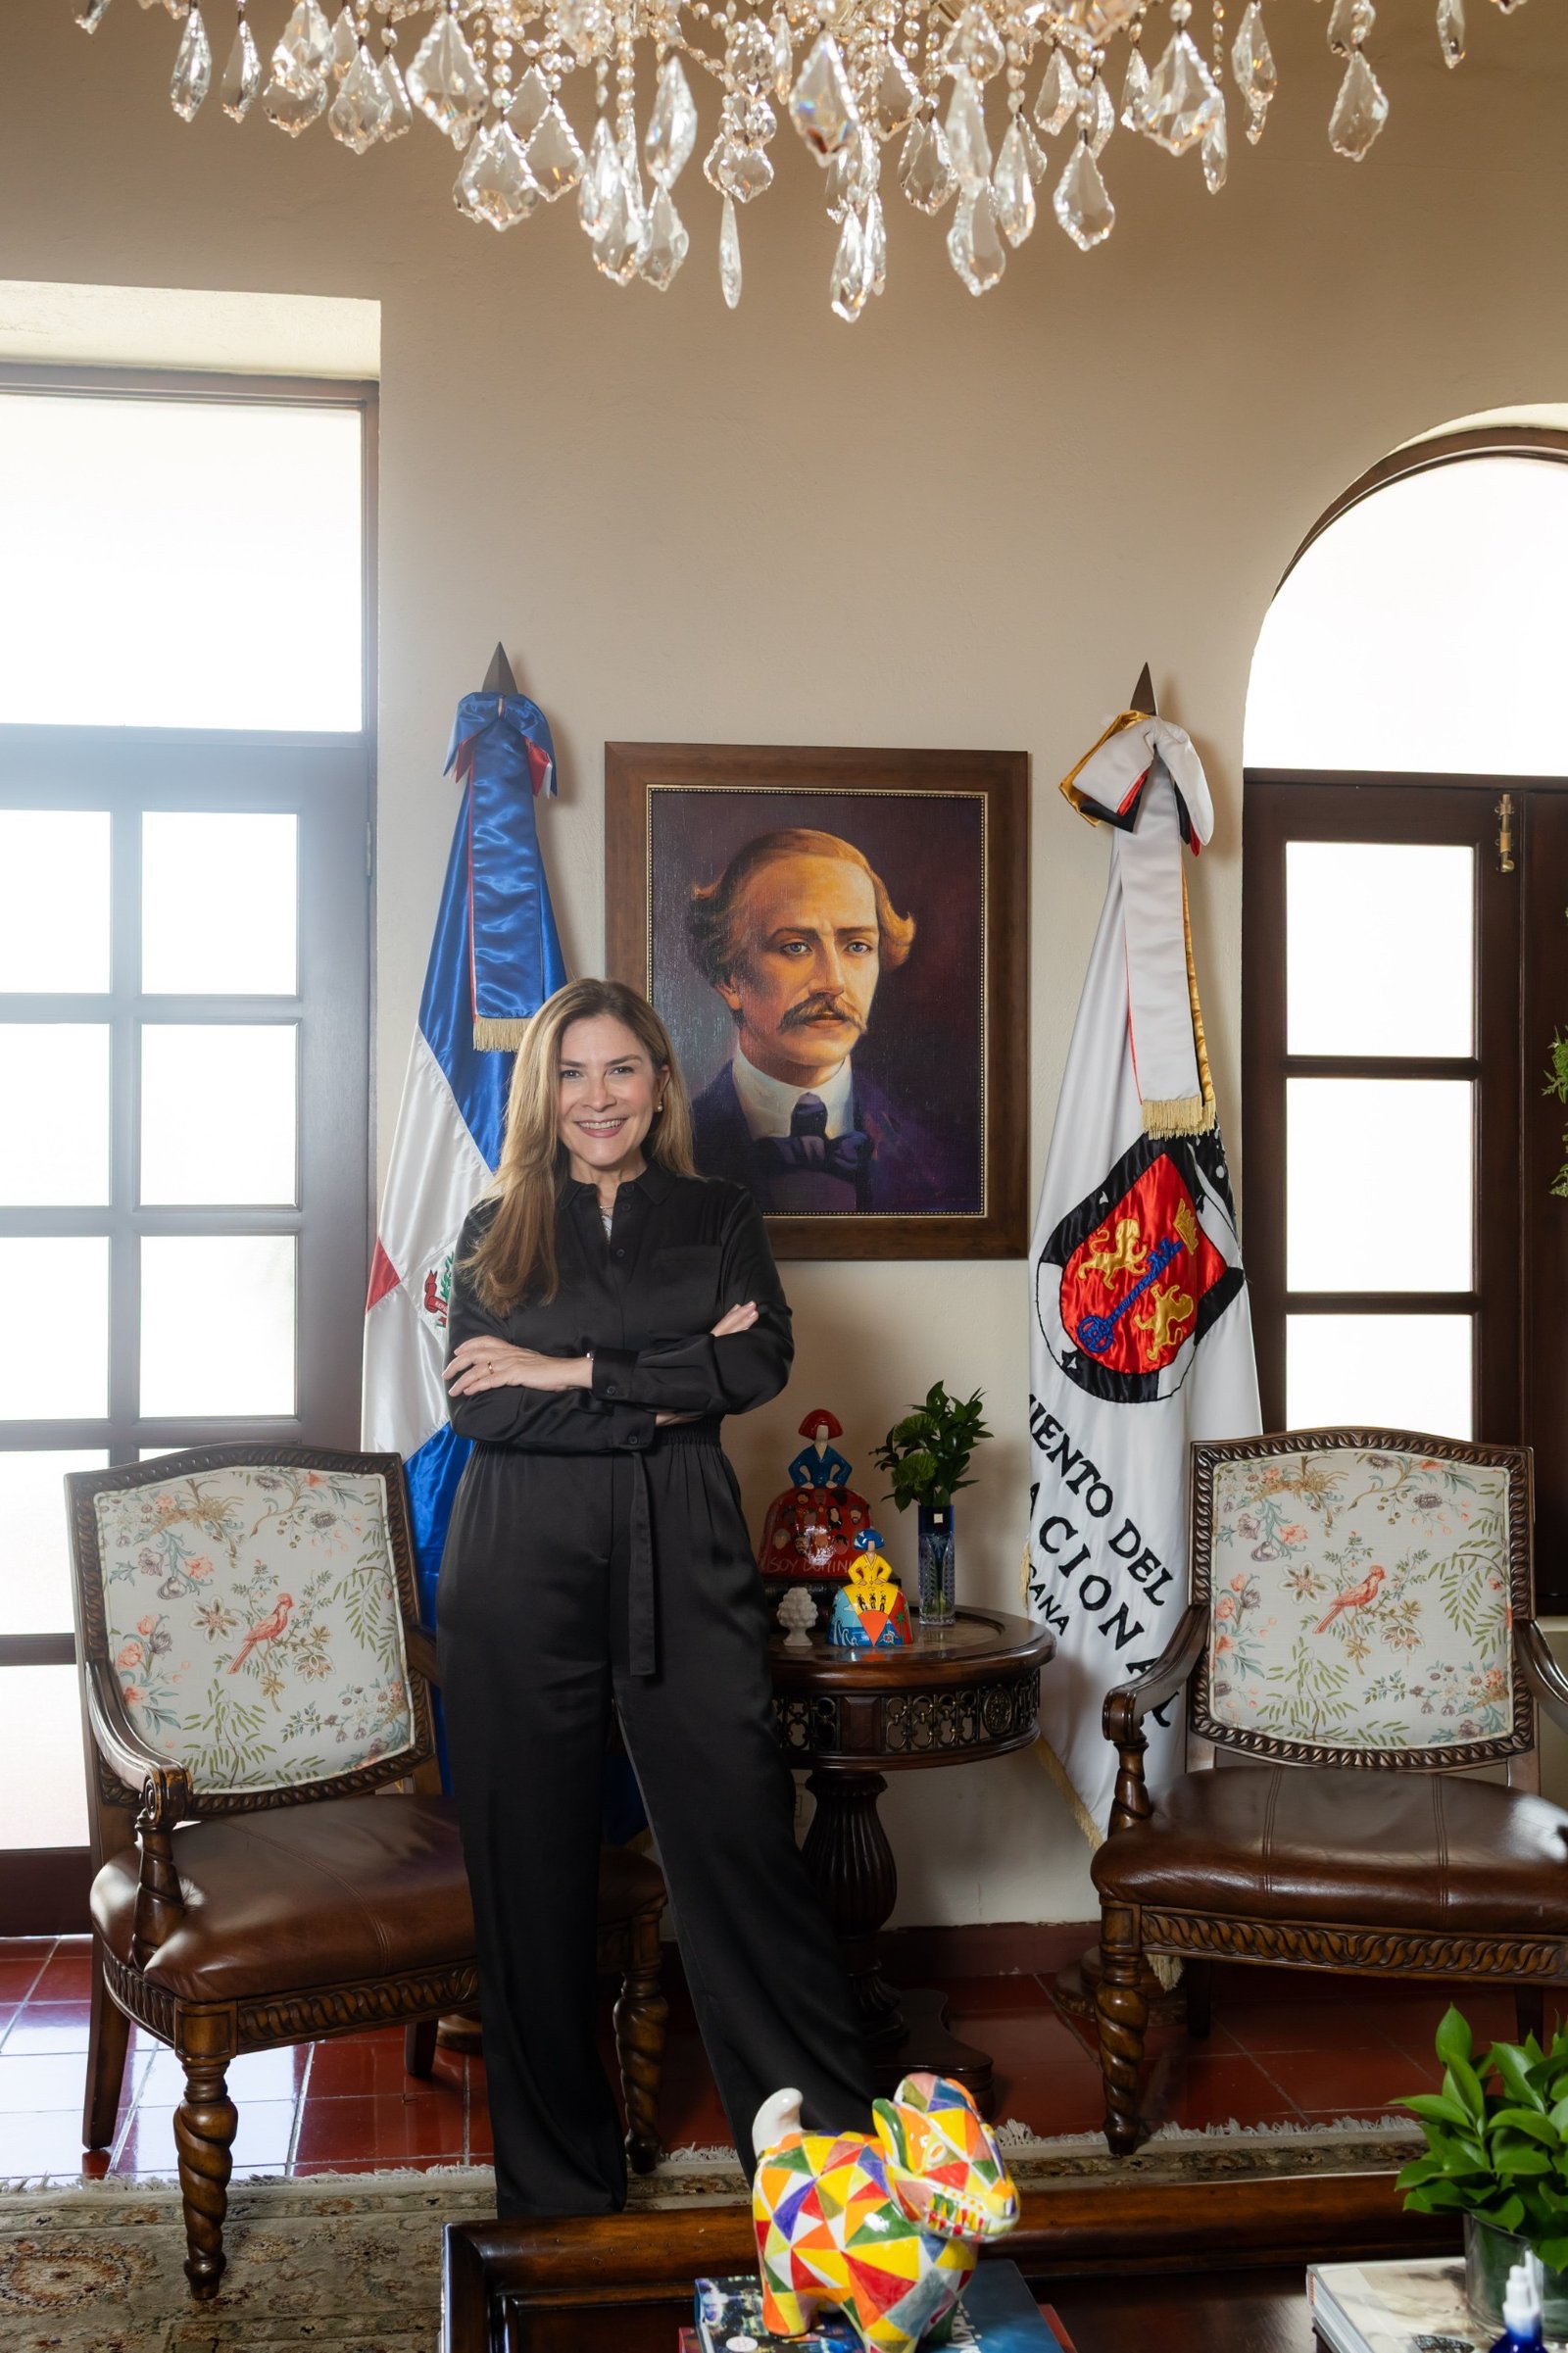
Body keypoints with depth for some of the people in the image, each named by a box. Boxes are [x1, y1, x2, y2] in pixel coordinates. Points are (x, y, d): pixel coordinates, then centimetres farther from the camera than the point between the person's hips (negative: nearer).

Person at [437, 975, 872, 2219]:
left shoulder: (719, 1217, 10)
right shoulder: (496, 1233, 9)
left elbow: (762, 1362, -6)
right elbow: (479, 1405, -5)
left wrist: (576, 1373, -10)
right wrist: (666, 1393, -10)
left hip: (685, 1567, 0)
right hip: (521, 1572, 1)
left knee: (745, 1839, -2)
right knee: (533, 1868, 6)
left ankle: (835, 2149, 11)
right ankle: (557, 2183, 22)